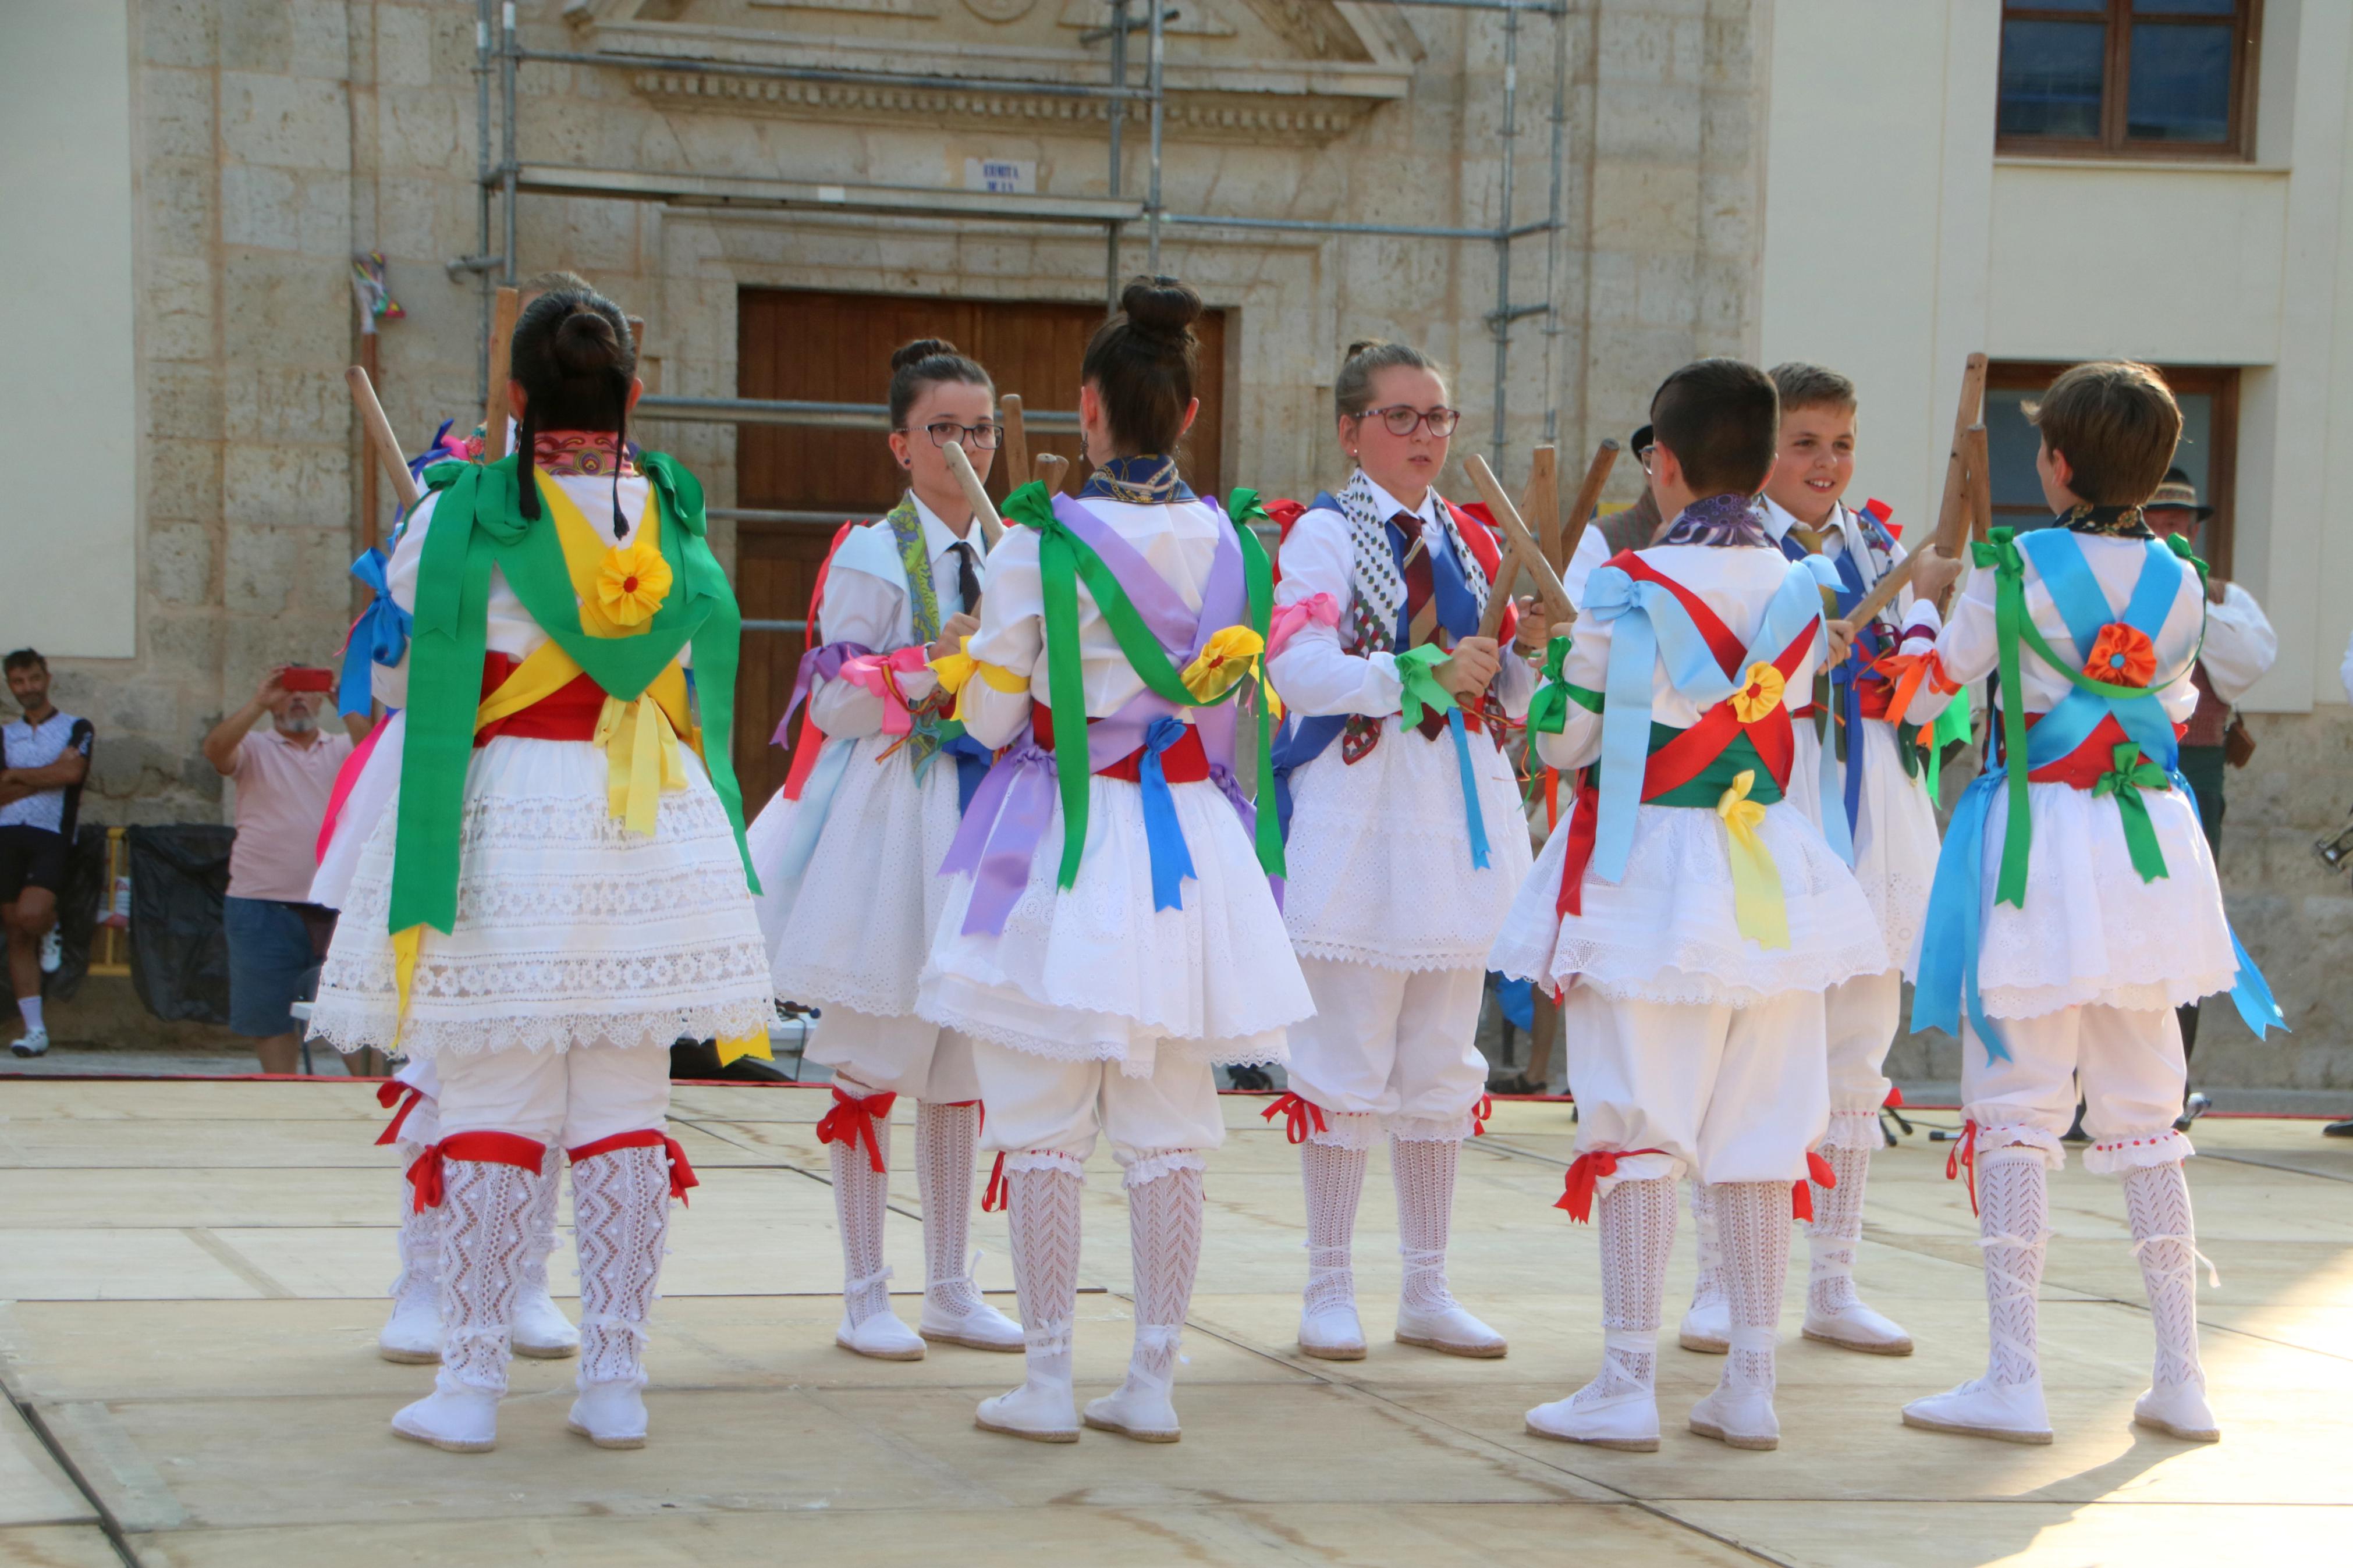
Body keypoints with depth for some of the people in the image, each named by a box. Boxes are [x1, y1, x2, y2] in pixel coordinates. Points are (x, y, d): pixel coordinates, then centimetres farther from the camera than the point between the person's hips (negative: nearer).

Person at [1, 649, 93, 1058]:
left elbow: (72, 771, -10)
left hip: (52, 836, -4)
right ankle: (34, 1028, 4)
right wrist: (46, 780, -5)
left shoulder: (76, 729, 8)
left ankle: (51, 932, 13)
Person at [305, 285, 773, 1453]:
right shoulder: (676, 519, 4)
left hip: (503, 822, -3)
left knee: (491, 1105, 1)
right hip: (653, 827, 3)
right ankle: (615, 1379, 8)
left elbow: (394, 676, 7)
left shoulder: (462, 516, -6)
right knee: (626, 1110, 6)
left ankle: (470, 1382, 3)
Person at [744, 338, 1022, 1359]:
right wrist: (930, 666, -20)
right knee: (871, 1059, 0)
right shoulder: (871, 557, -6)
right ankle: (864, 1295, 7)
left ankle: (951, 1287, 18)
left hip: (984, 811, 5)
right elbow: (833, 705, -10)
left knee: (961, 1064, 10)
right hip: (888, 814, -5)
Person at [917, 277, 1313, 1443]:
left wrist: (967, 669, 14)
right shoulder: (1232, 541, 2)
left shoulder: (1043, 544, -11)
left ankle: (1046, 1383, 5)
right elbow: (1245, 711, 10)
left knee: (1043, 1128, 3)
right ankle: (1154, 1379, 12)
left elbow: (992, 715, -6)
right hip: (1193, 848, 4)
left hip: (1063, 844, -4)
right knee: (1169, 1133, 8)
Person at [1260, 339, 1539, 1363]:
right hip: (1358, 813, -6)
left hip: (1462, 813, 6)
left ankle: (1427, 1291, 18)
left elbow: (1510, 697, 15)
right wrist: (1424, 674, -24)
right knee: (1346, 1064, -1)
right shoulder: (1325, 532, -3)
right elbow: (1298, 666, -18)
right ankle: (1329, 1290, 8)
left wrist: (1524, 652, -6)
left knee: (1443, 1066, 10)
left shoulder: (1471, 539, 14)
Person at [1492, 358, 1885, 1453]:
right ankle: (1750, 1385, 12)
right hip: (1767, 881, 5)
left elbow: (1563, 741, -8)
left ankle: (1627, 1384, 1)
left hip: (1649, 868, -5)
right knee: (1760, 1134, 9)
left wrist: (1558, 653, 12)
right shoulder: (1799, 589, 3)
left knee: (1638, 1133, 0)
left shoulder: (1630, 589, -12)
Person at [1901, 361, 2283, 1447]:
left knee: (2014, 1112, -2)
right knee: (2143, 1115, 12)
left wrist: (1938, 590, 25)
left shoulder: (2015, 568, -10)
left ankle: (2013, 1378, -5)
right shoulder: (2179, 581, 4)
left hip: (2038, 846, -5)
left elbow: (1949, 672, 5)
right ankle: (2180, 1376, 13)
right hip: (2149, 849, 5)